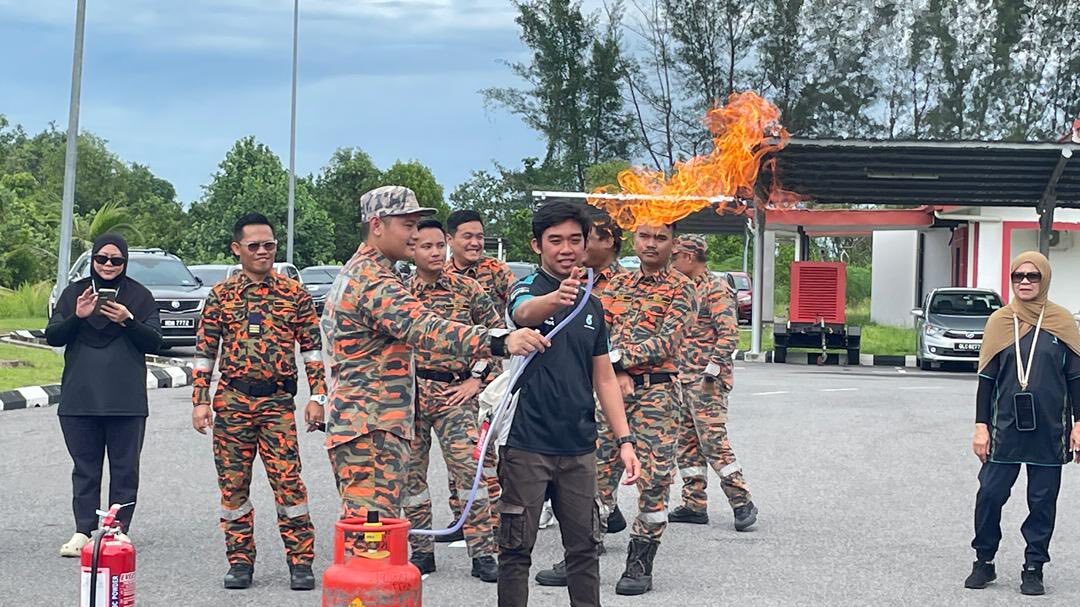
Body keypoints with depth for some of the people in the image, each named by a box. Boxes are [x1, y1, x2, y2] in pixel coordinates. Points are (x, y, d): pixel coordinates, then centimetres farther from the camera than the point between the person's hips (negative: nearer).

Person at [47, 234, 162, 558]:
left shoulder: (140, 296, 5)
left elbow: (154, 342, 1)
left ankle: (120, 528, 10)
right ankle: (83, 531, 8)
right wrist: (76, 316, -14)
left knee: (124, 467, 2)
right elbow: (52, 336, 5)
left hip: (126, 399, -1)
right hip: (79, 396, 1)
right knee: (85, 467, 5)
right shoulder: (74, 292, 10)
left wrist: (128, 321, -16)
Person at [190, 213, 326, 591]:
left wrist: (317, 396, -1)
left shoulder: (294, 293, 5)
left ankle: (301, 561, 1)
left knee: (288, 481, -7)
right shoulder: (221, 295, 7)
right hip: (231, 400, 2)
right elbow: (205, 352, 7)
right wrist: (200, 400, 0)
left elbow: (312, 347, 6)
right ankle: (240, 562, 16)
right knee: (233, 483, 5)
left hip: (277, 401, -1)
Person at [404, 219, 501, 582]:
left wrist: (476, 378, 0)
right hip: (407, 394, 2)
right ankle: (421, 551, 20)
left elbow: (496, 333, 6)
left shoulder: (467, 289, 3)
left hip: (454, 393, -1)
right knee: (411, 474, 7)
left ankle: (483, 553, -2)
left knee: (469, 469, -9)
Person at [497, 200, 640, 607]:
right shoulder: (527, 290, -6)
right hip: (526, 444, -5)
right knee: (517, 549, 2)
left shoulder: (591, 303, 11)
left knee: (584, 546, 10)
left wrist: (624, 440, 5)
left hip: (578, 447, 5)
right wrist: (557, 297, -55)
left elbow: (604, 378, 14)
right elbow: (525, 312, -32)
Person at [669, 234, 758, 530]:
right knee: (686, 443, 9)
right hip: (683, 379, 9)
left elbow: (729, 333, -17)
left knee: (713, 441, -13)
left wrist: (713, 367, -22)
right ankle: (695, 504, 13)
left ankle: (742, 502, -8)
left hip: (707, 381, -9)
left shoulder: (715, 289, -10)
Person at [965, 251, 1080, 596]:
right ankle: (984, 561, 14)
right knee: (990, 494, -1)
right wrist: (982, 426, 1)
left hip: (1049, 432, 0)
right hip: (1006, 427, 1)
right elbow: (986, 378, 6)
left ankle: (1033, 568, 14)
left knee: (1043, 501, 4)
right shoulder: (999, 321, 4)